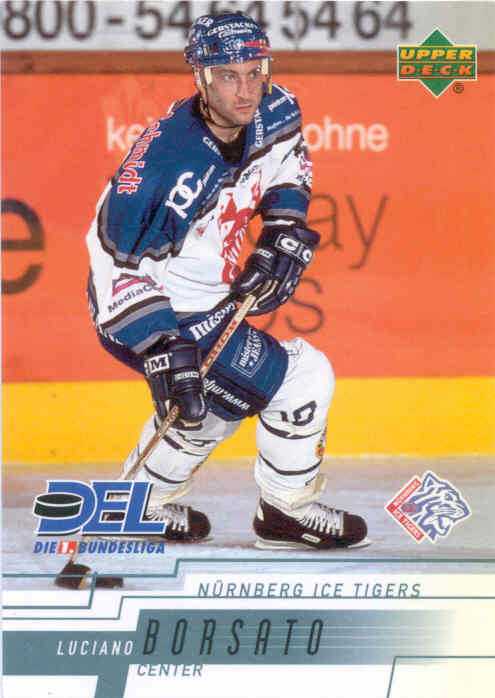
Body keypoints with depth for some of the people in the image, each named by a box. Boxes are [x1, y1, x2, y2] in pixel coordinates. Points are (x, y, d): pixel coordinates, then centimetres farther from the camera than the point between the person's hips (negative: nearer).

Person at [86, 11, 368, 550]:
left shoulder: (275, 115, -10)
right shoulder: (168, 161, -32)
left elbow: (289, 157, 15)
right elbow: (114, 256, -27)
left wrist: (284, 232, 1)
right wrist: (163, 349, -30)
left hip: (210, 299, 9)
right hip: (157, 313, -9)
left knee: (213, 403, 30)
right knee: (303, 378, -9)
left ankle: (142, 505, 47)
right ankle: (287, 510, 10)